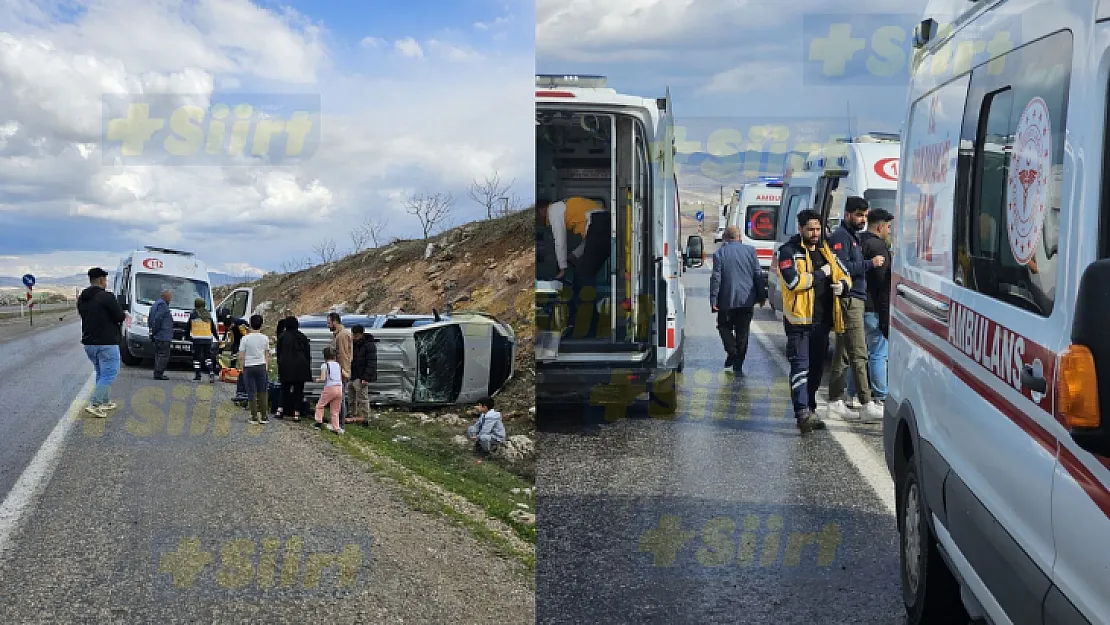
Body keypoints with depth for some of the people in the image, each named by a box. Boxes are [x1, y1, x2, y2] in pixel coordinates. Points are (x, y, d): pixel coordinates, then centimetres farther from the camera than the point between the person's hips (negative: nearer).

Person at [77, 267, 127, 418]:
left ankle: (105, 401, 24)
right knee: (109, 374, -4)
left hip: (88, 342, 8)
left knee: (101, 373, 21)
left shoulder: (82, 298, 9)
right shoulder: (107, 297, -16)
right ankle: (93, 404, -13)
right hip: (106, 343, -8)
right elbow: (120, 317, -15)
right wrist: (124, 316, 10)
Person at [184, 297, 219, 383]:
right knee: (208, 357, 7)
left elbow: (188, 327, 3)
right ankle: (211, 373, -10)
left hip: (197, 339, -3)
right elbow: (213, 327, 15)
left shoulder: (193, 314, -2)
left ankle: (197, 376, 2)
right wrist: (216, 336, 26)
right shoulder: (208, 314, 8)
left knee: (196, 357, 3)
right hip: (208, 339, 3)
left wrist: (187, 336, 16)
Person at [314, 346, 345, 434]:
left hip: (329, 388, -5)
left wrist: (318, 380, 9)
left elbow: (323, 379, -12)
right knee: (335, 410, 11)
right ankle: (336, 427, 8)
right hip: (339, 388, 5)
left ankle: (318, 422, 8)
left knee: (320, 405, 14)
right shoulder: (338, 365, 13)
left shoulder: (324, 365, -2)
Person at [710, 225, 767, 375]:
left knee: (724, 326, 17)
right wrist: (761, 296, 10)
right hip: (747, 299, 2)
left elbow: (716, 278, -8)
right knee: (742, 332, 9)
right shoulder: (750, 251, 0)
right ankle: (738, 365, 10)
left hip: (727, 300, -2)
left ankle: (732, 352, -4)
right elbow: (758, 275, 3)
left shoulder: (719, 253, -6)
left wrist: (713, 299, -5)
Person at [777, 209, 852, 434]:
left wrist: (842, 284, -3)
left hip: (822, 320, 7)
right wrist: (820, 274, -13)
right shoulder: (789, 251, -7)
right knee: (800, 367, -11)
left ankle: (810, 409, 26)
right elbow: (793, 281, -22)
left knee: (816, 368, 14)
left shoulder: (826, 250, 14)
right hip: (800, 319, -6)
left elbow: (844, 275, 21)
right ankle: (802, 412, -16)